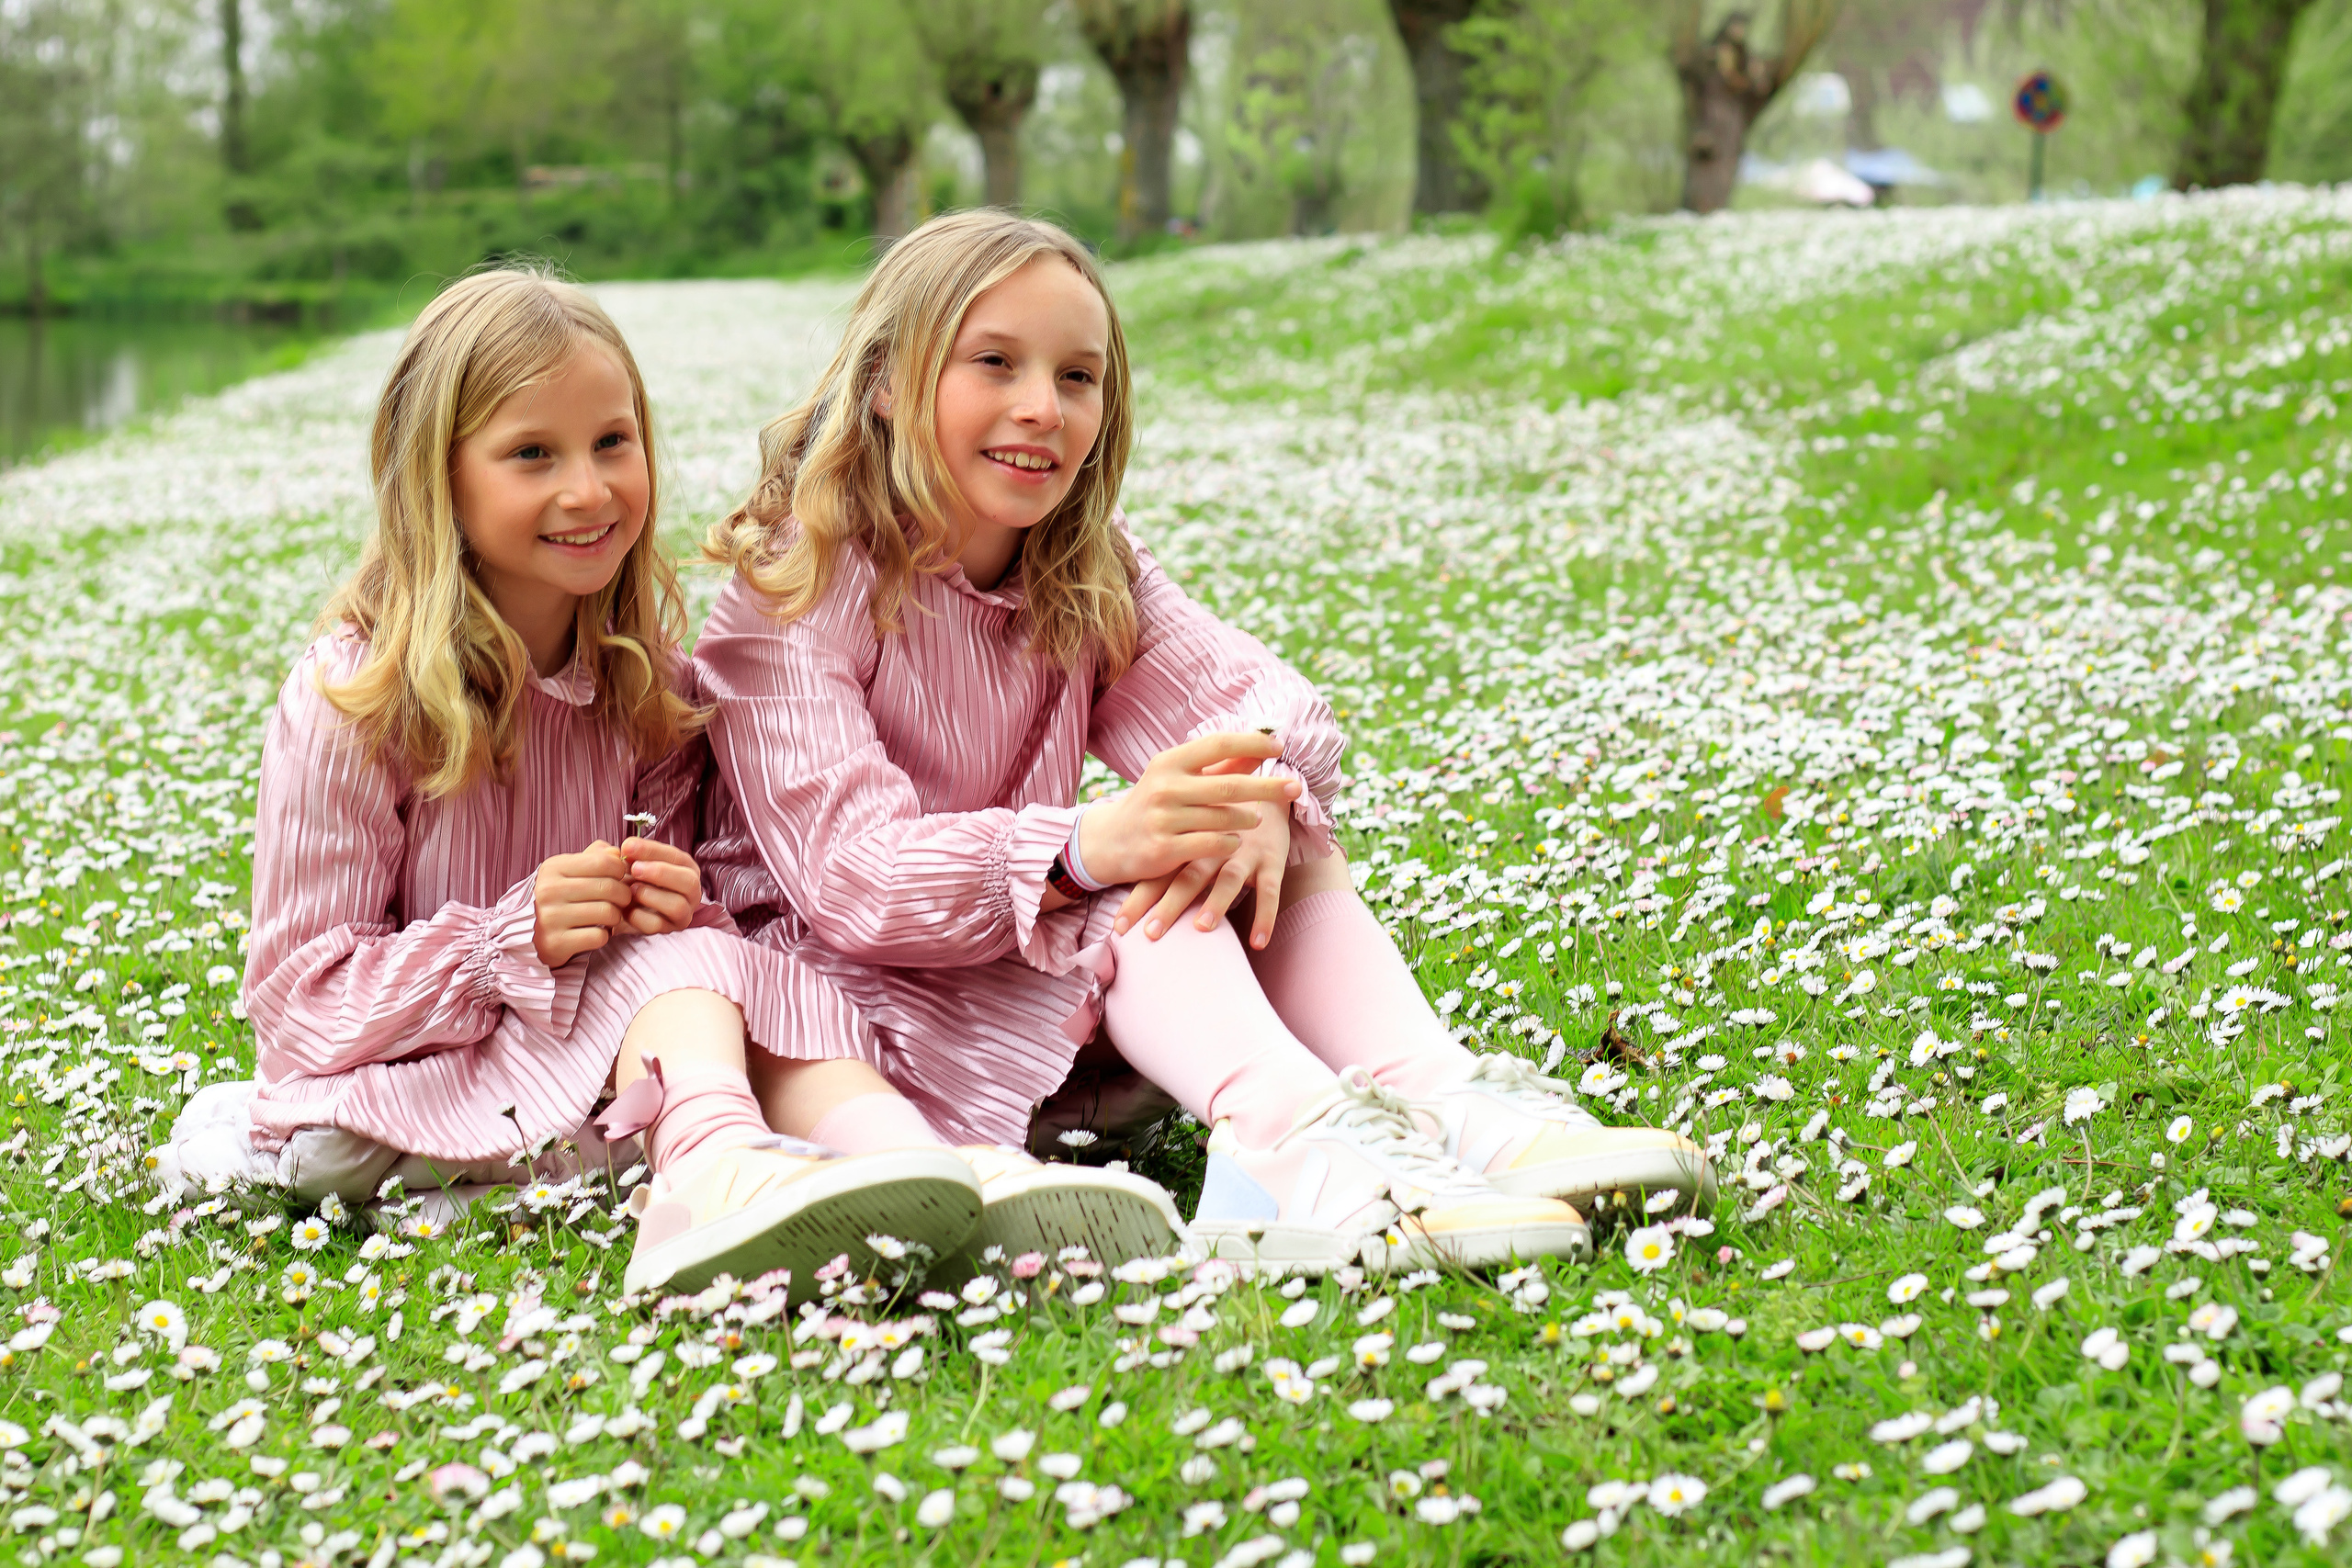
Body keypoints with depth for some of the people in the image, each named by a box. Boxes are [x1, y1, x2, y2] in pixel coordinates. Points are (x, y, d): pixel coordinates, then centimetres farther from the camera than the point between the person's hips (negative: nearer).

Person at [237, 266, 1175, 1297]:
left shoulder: (648, 687, 6)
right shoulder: (348, 700, -11)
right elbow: (296, 996, -11)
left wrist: (680, 904, -13)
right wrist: (516, 940, -25)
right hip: (386, 1094, -5)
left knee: (773, 987, -24)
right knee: (675, 969, -30)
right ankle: (717, 1160, -63)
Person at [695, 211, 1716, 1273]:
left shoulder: (1087, 572, 6)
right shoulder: (797, 590, -16)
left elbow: (1269, 704, -8)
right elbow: (845, 869, -28)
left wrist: (1260, 802, -34)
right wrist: (1086, 849, -44)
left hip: (1043, 957, 7)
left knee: (1287, 852, -13)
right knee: (1128, 900, -30)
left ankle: (1429, 1094, -36)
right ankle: (1290, 1143, -55)